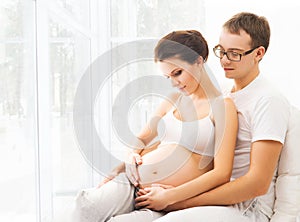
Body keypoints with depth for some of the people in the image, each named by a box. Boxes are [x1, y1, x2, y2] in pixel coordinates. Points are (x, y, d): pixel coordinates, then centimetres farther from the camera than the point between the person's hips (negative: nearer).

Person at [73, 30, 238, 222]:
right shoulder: (172, 101, 17)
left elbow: (221, 174, -10)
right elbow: (140, 139, 29)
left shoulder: (222, 105, -1)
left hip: (169, 205, -4)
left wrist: (169, 196, -14)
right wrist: (132, 154, 4)